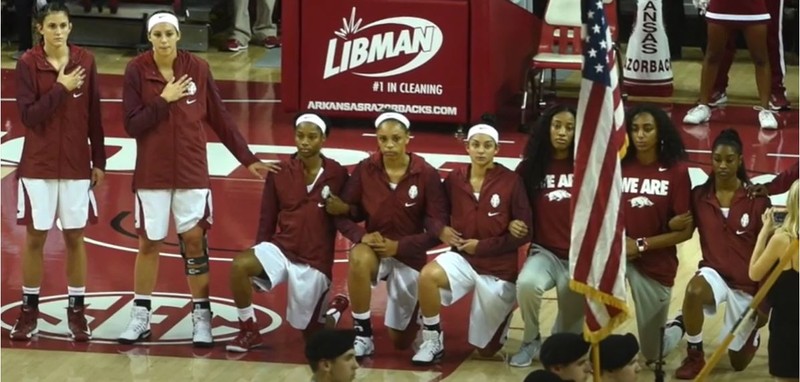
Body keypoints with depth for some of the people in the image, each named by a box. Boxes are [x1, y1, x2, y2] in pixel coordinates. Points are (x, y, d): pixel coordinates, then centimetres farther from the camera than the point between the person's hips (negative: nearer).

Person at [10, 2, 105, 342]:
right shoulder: (28, 63, -7)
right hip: (38, 166, -2)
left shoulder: (85, 61, -1)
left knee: (75, 237, 7)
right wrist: (61, 89, -19)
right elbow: (28, 116, -14)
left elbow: (94, 116, 4)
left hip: (76, 164, 2)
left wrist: (99, 161, 5)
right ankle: (29, 311, 15)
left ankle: (76, 311, 15)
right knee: (34, 237, 5)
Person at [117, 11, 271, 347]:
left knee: (194, 241, -1)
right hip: (152, 174, 0)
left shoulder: (197, 68, -3)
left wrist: (247, 159, 2)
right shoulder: (136, 71, -6)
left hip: (192, 173, 0)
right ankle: (141, 317, 17)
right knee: (148, 243, 8)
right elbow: (132, 125, -9)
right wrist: (164, 100, -18)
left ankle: (202, 317, 6)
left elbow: (220, 119, 3)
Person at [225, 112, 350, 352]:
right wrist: (260, 257, 1)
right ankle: (249, 332, -11)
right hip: (281, 248, 2)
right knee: (239, 265, -29)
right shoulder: (279, 172, -1)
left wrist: (342, 208, -18)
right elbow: (267, 219, 5)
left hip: (314, 262, -1)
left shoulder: (337, 174, -5)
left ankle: (333, 306, 37)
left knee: (310, 332, 4)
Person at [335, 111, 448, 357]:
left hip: (409, 255, 0)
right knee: (359, 258, -40)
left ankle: (416, 309, 46)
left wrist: (399, 246, -22)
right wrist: (362, 236, -24)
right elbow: (343, 215, -5)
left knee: (401, 342, 8)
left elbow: (438, 228, -13)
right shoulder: (364, 170, -11)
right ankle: (362, 334, -23)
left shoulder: (427, 175, -16)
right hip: (374, 250, 1)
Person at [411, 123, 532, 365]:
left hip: (499, 268, -2)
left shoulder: (511, 182, -13)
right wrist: (441, 230, -10)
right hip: (463, 258, 2)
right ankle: (433, 342, -14)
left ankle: (505, 307, 39)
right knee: (428, 275, -33)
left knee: (486, 349, 6)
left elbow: (523, 233, -12)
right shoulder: (454, 179, -4)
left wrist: (482, 246, -16)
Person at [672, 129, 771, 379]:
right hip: (715, 273, 0)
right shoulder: (699, 195, -7)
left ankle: (751, 332, 49)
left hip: (748, 283, 0)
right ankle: (694, 356, -15)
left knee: (739, 363, 11)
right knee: (694, 290, -39)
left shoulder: (757, 199, -12)